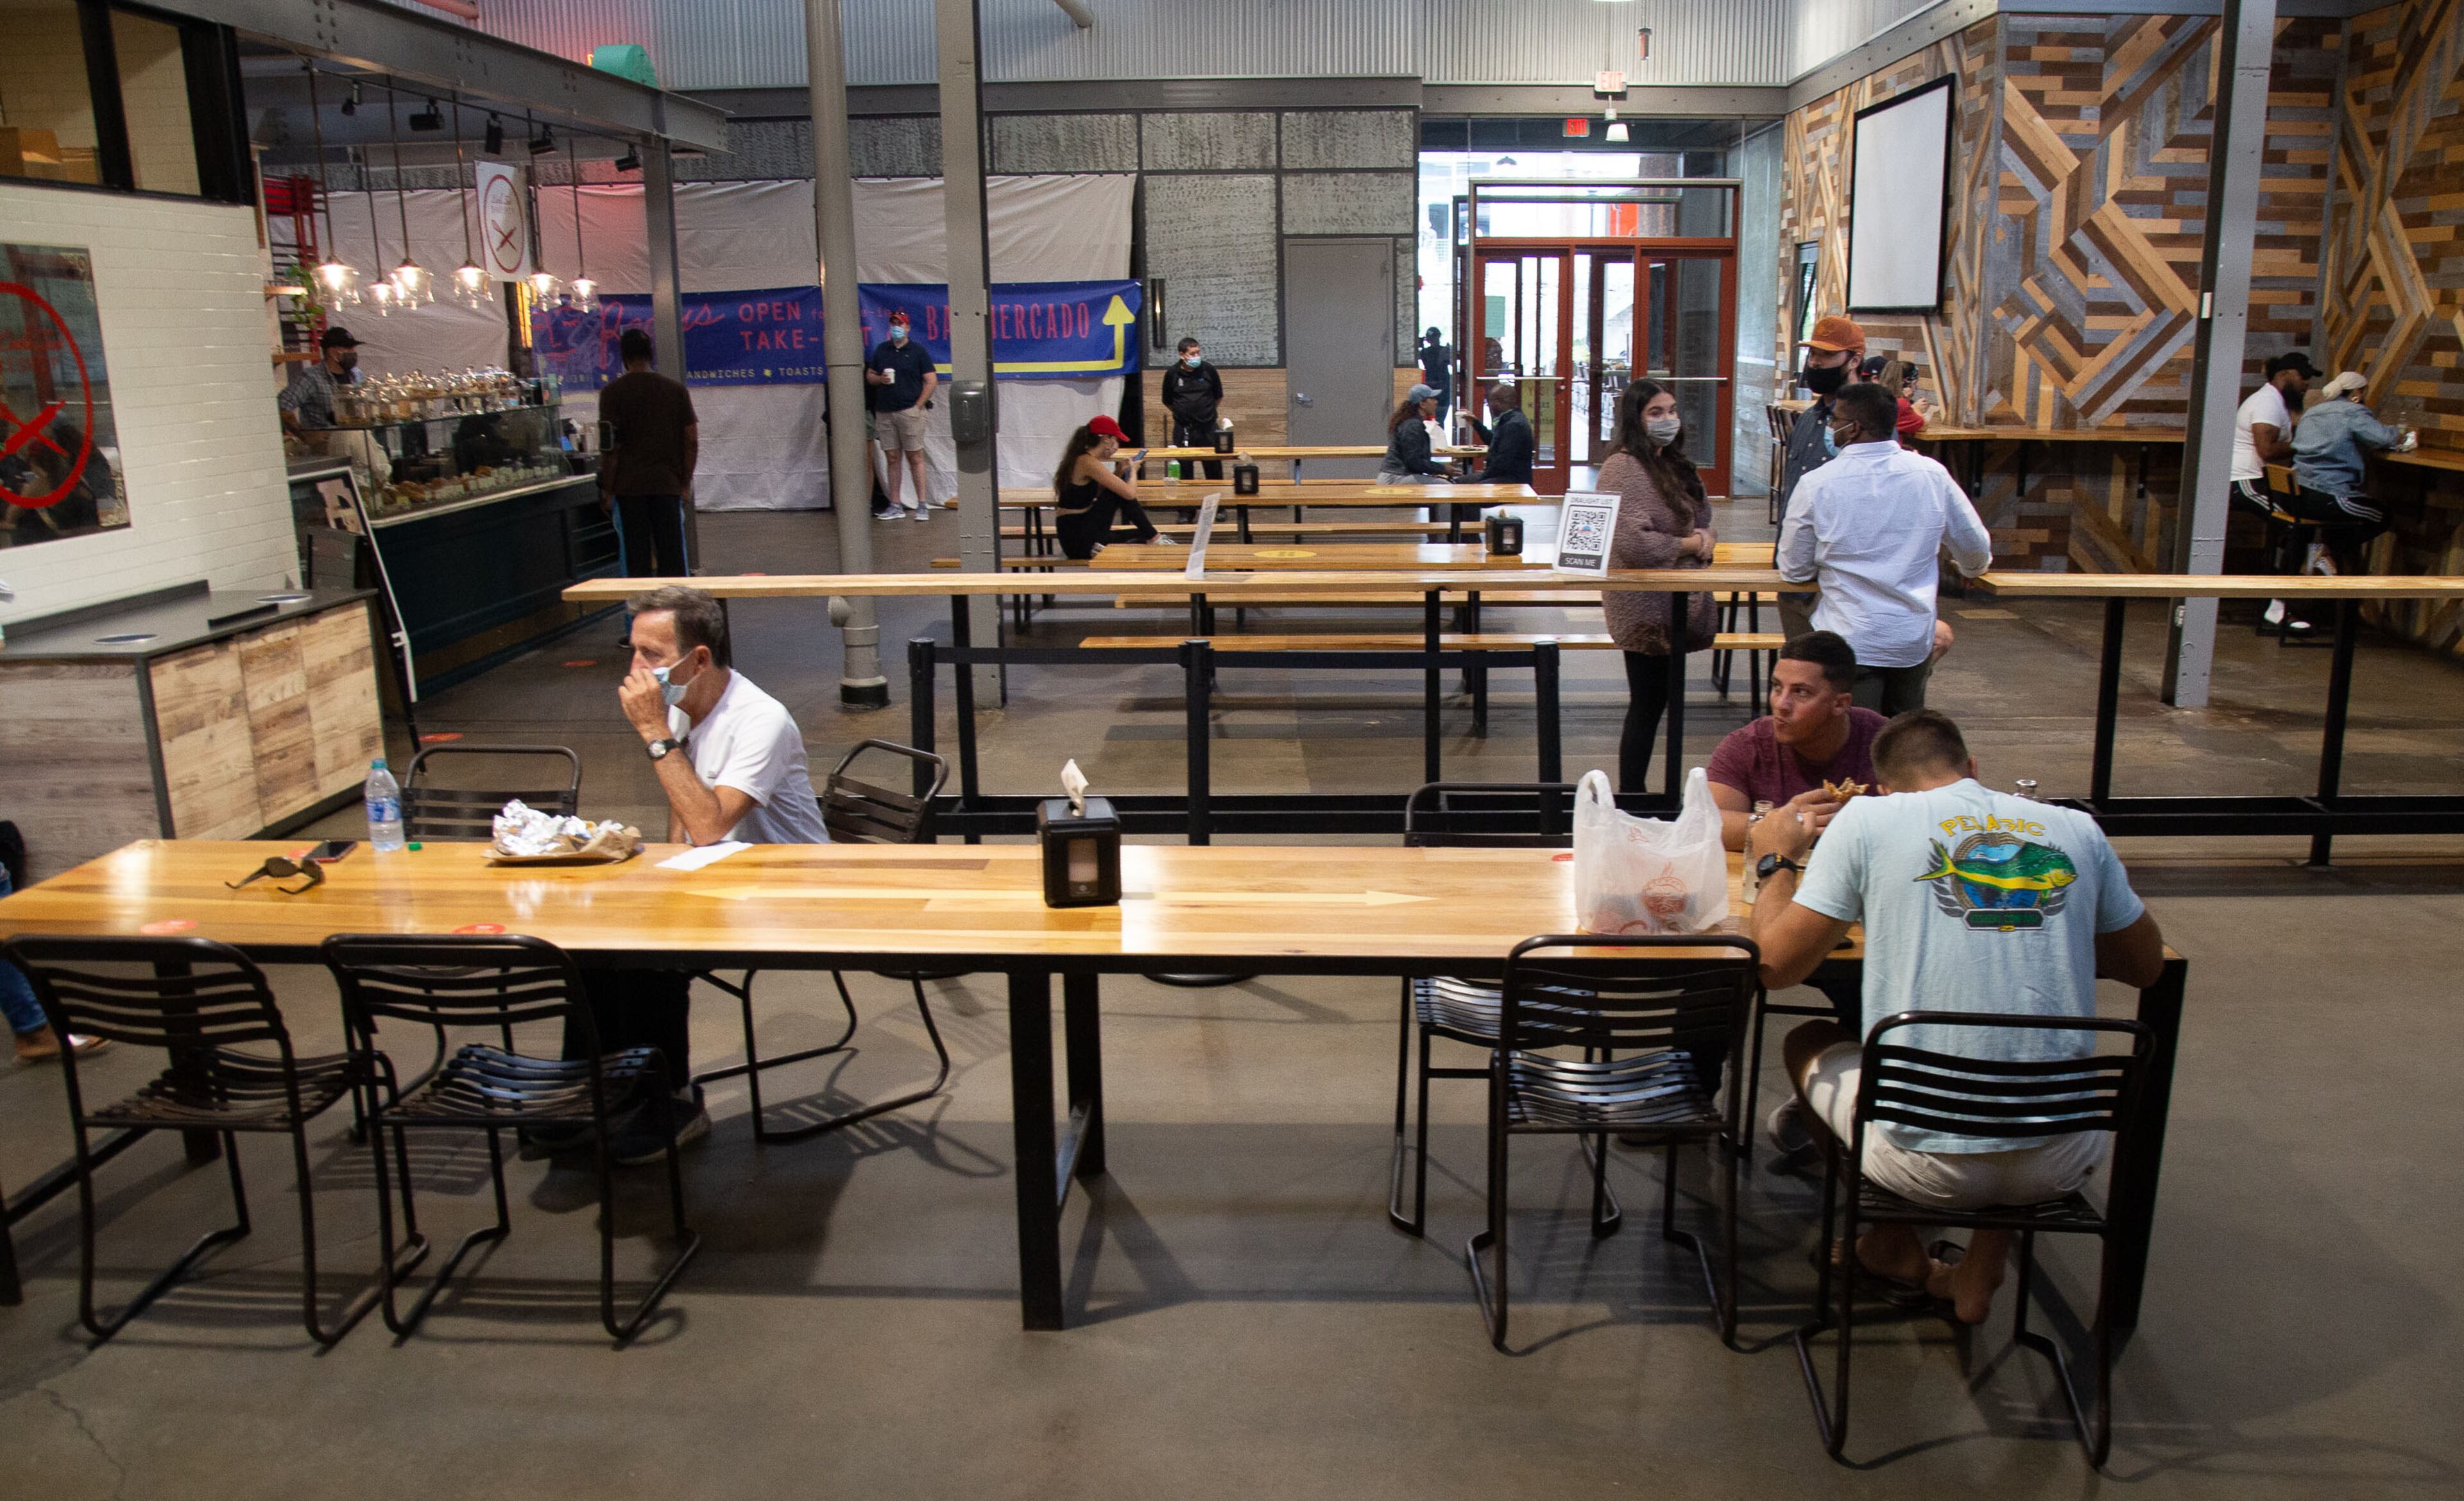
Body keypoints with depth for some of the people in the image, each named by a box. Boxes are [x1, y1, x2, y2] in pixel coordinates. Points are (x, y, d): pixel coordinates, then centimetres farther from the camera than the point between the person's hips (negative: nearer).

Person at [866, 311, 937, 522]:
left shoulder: (917, 351, 2)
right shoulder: (881, 349, 14)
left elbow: (932, 381, -1)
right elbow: (869, 376, 19)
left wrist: (918, 405, -8)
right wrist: (880, 379, -3)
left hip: (910, 412, -4)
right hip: (884, 413, 4)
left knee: (915, 458, -4)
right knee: (892, 459, 5)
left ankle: (922, 505, -1)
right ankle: (894, 506, 9)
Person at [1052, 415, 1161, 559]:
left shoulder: (1079, 459, 13)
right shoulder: (1088, 462, -18)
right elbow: (1129, 493, -22)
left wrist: (1118, 473, 11)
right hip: (1078, 540, -10)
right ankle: (1154, 539, -1)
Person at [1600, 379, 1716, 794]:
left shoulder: (1674, 463, 14)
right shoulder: (1624, 468, -16)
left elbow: (1701, 516, 23)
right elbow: (1632, 542, -27)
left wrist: (1705, 536, -1)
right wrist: (1688, 544, -14)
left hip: (1676, 604, 9)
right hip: (1645, 609, -9)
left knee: (1653, 701, 14)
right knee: (1648, 704, -4)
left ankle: (1634, 790, 23)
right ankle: (1630, 795, 6)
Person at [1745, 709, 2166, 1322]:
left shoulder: (1868, 819, -4)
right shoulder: (2077, 829, 7)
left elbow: (1775, 964, -3)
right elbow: (2148, 965, 20)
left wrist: (1775, 862, 15)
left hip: (1929, 1164, -3)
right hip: (2063, 1164, 3)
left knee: (1807, 1042, 27)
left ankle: (1896, 1246, 36)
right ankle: (1982, 1270, 32)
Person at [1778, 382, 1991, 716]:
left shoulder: (1817, 485, -10)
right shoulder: (1933, 475, -1)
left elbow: (1794, 570, -1)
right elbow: (1977, 549, 12)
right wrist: (1971, 569, 35)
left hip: (1849, 641, -3)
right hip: (1915, 639, 4)